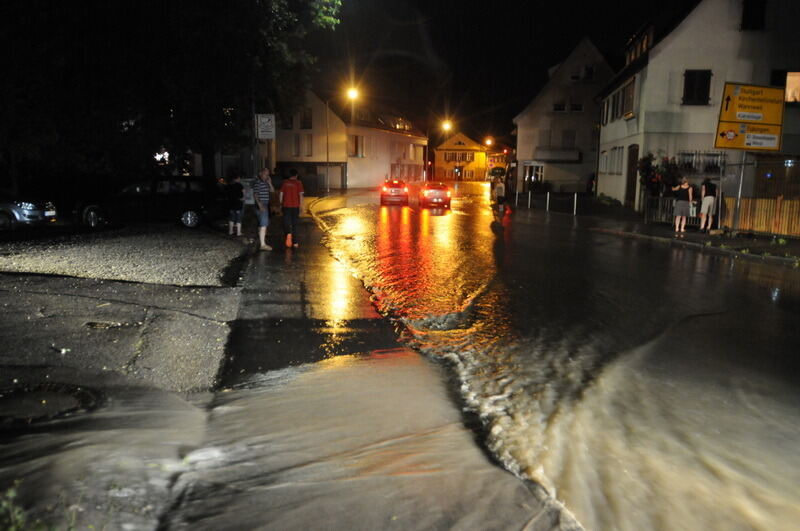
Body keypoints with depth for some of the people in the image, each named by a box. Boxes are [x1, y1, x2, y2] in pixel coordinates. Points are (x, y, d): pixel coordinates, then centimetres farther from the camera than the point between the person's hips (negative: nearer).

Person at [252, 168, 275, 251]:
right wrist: (260, 205, -24)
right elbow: (255, 194, -16)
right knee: (264, 225, -15)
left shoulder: (265, 183, 16)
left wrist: (269, 183, 0)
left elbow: (272, 190, 16)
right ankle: (262, 244, -18)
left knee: (262, 225, 18)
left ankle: (261, 241, 29)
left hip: (265, 205, 10)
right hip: (261, 205, -10)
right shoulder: (257, 182, -11)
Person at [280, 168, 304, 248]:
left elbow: (281, 194, 5)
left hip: (286, 205, 0)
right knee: (294, 224, 9)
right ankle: (295, 242, 12)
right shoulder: (298, 183, -3)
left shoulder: (284, 182, 3)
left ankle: (288, 233, -25)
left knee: (286, 222, 7)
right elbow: (301, 195, -7)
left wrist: (281, 204, 15)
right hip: (295, 206, 0)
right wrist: (301, 205, -2)